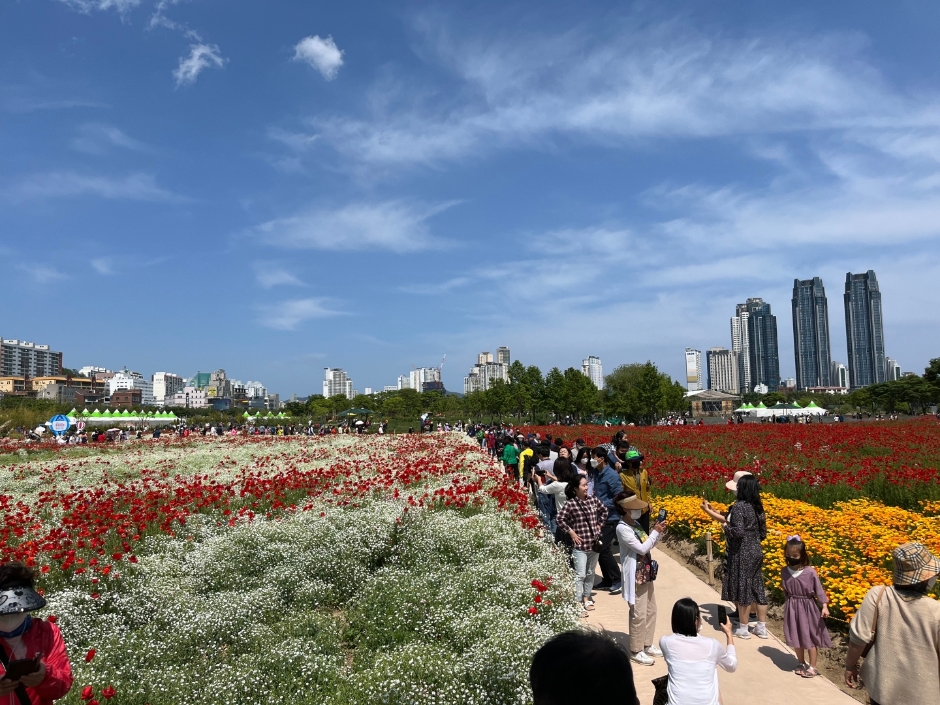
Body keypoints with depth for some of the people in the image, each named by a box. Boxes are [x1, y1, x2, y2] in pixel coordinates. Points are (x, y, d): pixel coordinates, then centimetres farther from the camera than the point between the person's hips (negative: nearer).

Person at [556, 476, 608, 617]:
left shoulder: (593, 500, 2)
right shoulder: (570, 504, -12)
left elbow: (604, 511, 18)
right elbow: (560, 519, -9)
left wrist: (599, 525, 10)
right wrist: (571, 532, -10)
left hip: (594, 543, 5)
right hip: (580, 545, -5)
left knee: (590, 573, 15)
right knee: (580, 575, -5)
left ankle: (586, 598, 28)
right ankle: (578, 603, 0)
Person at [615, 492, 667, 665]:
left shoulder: (635, 523, 8)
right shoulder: (622, 528, -21)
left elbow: (649, 545, 15)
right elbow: (642, 548, -23)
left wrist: (660, 533, 0)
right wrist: (655, 532, -16)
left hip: (646, 573, 9)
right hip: (635, 576, -9)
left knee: (651, 611, 18)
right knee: (639, 615, 0)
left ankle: (647, 645, 32)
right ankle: (636, 651, 13)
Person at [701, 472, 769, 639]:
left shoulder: (739, 506, -19)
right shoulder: (757, 507, 6)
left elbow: (738, 531, -27)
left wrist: (725, 527, -6)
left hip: (742, 554, -8)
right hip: (755, 552, 8)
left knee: (743, 589, 3)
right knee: (757, 588, 14)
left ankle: (743, 629, 14)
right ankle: (762, 628, 23)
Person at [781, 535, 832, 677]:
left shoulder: (810, 572, -17)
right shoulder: (785, 571, -5)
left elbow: (819, 589, -11)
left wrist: (825, 606, -18)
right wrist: (790, 604, 10)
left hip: (807, 608, -4)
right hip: (792, 608, 4)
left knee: (810, 638, 8)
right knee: (796, 638, 14)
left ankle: (812, 667, 22)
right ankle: (802, 664, 32)